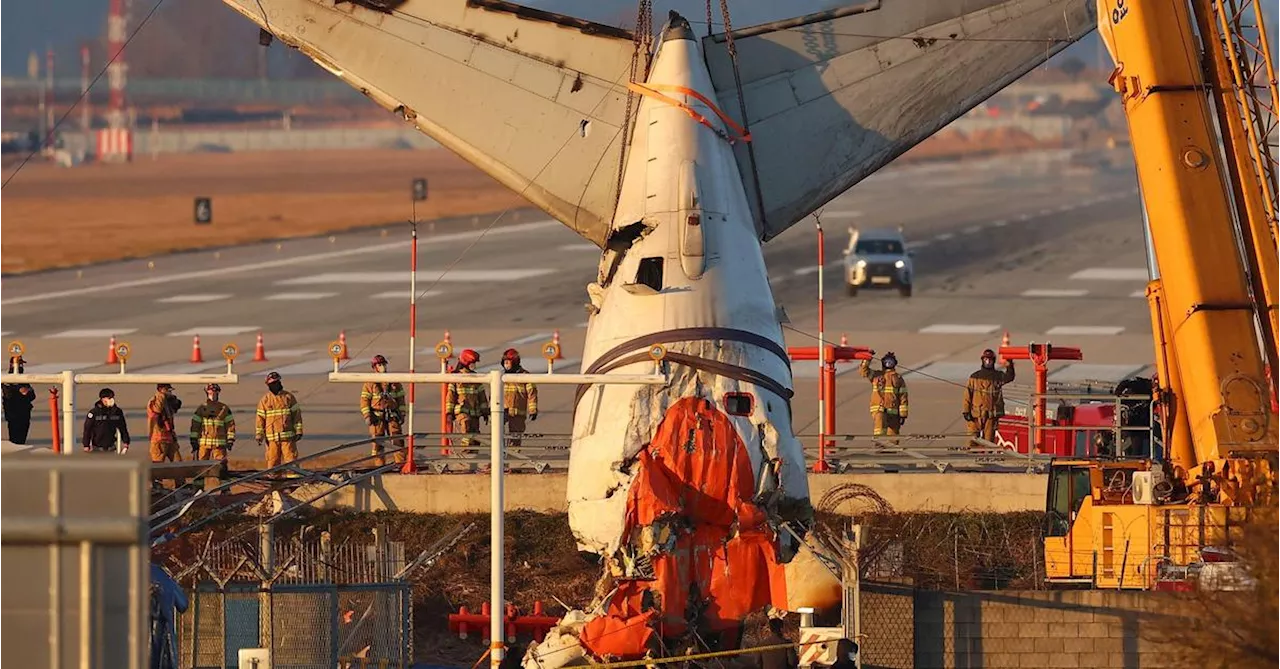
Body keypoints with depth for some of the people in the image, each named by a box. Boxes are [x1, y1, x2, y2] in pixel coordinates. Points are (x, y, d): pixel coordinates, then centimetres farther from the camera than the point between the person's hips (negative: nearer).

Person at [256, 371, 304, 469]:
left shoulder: (289, 397, 5)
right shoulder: (264, 400, 6)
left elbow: (296, 414, 6)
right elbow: (260, 419, 8)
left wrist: (298, 431, 1)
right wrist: (259, 435, 4)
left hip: (288, 435, -1)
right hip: (272, 437, 1)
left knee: (291, 458, -5)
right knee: (273, 461, 2)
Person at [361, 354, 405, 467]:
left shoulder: (394, 381, 9)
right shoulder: (370, 383, 0)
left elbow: (400, 398, 13)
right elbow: (364, 400, -2)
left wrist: (402, 414, 7)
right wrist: (367, 416, -11)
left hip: (392, 415, 2)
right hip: (377, 416, -2)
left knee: (398, 440, -4)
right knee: (377, 442, 1)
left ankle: (401, 462, 0)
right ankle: (379, 464, 7)